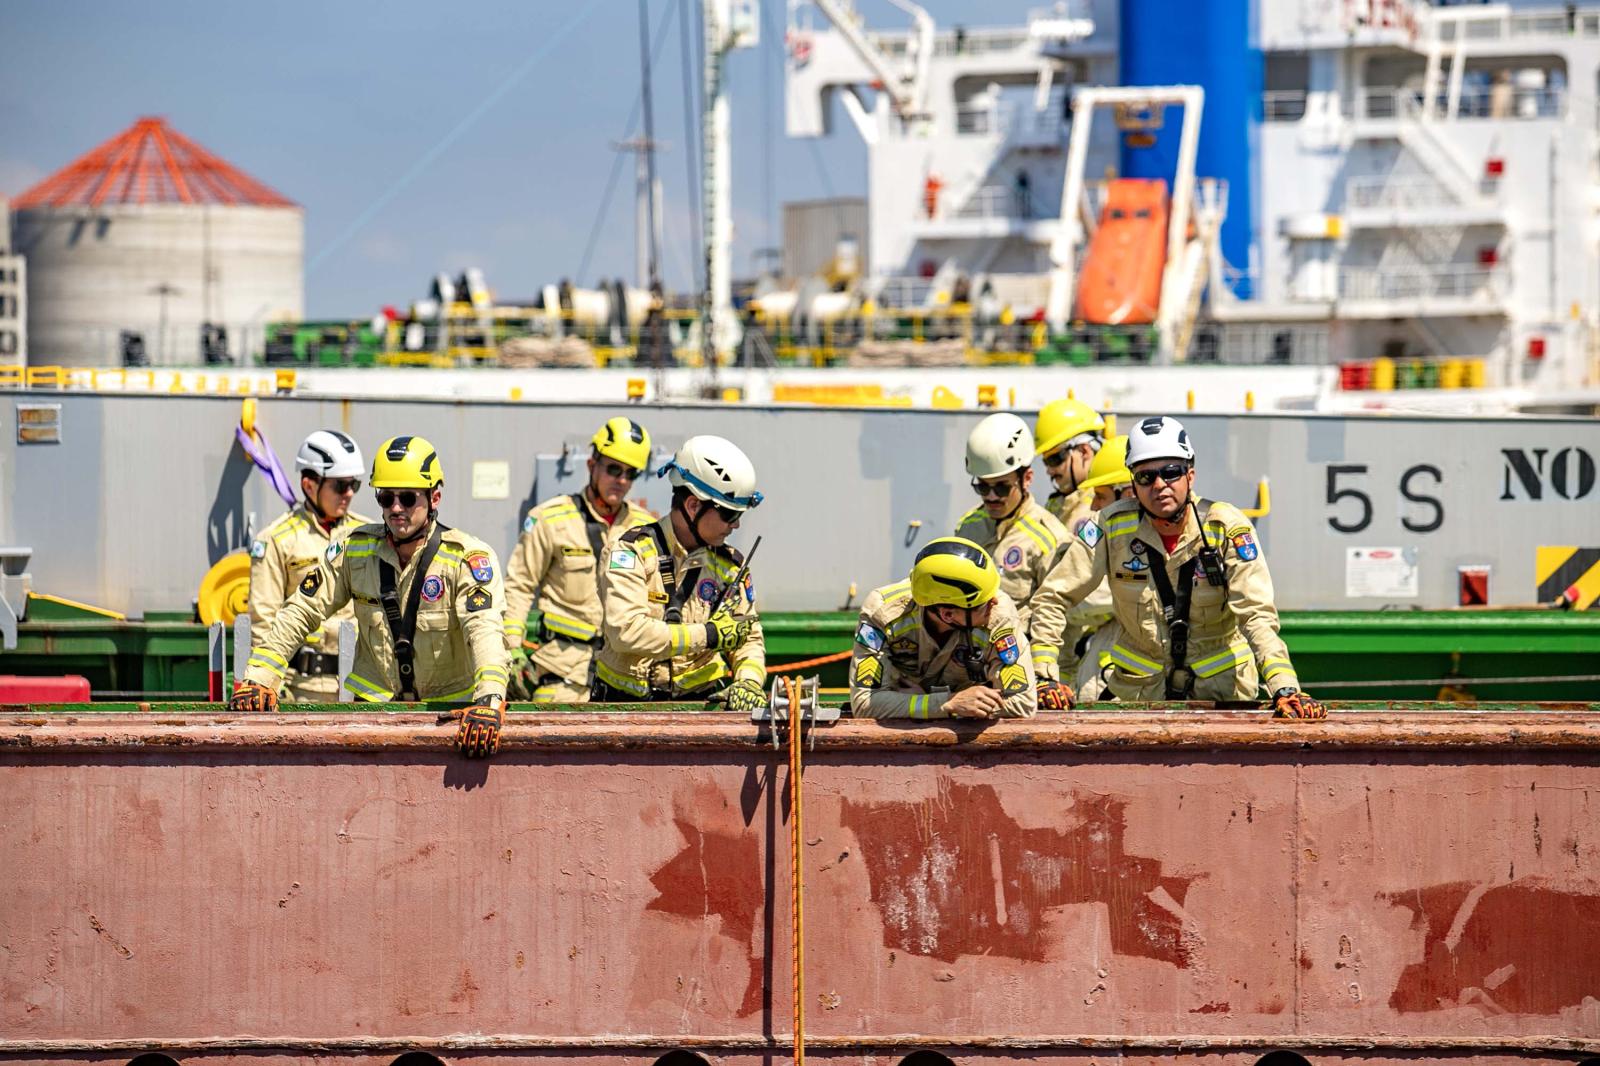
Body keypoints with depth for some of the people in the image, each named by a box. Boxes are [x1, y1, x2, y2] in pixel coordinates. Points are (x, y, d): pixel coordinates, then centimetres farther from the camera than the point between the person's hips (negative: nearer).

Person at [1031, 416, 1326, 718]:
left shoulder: (1226, 528, -10)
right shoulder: (1112, 526, -7)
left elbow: (1257, 616, -15)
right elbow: (1052, 599, 0)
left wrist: (1285, 689, -29)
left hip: (1220, 685, -1)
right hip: (1139, 689, 1)